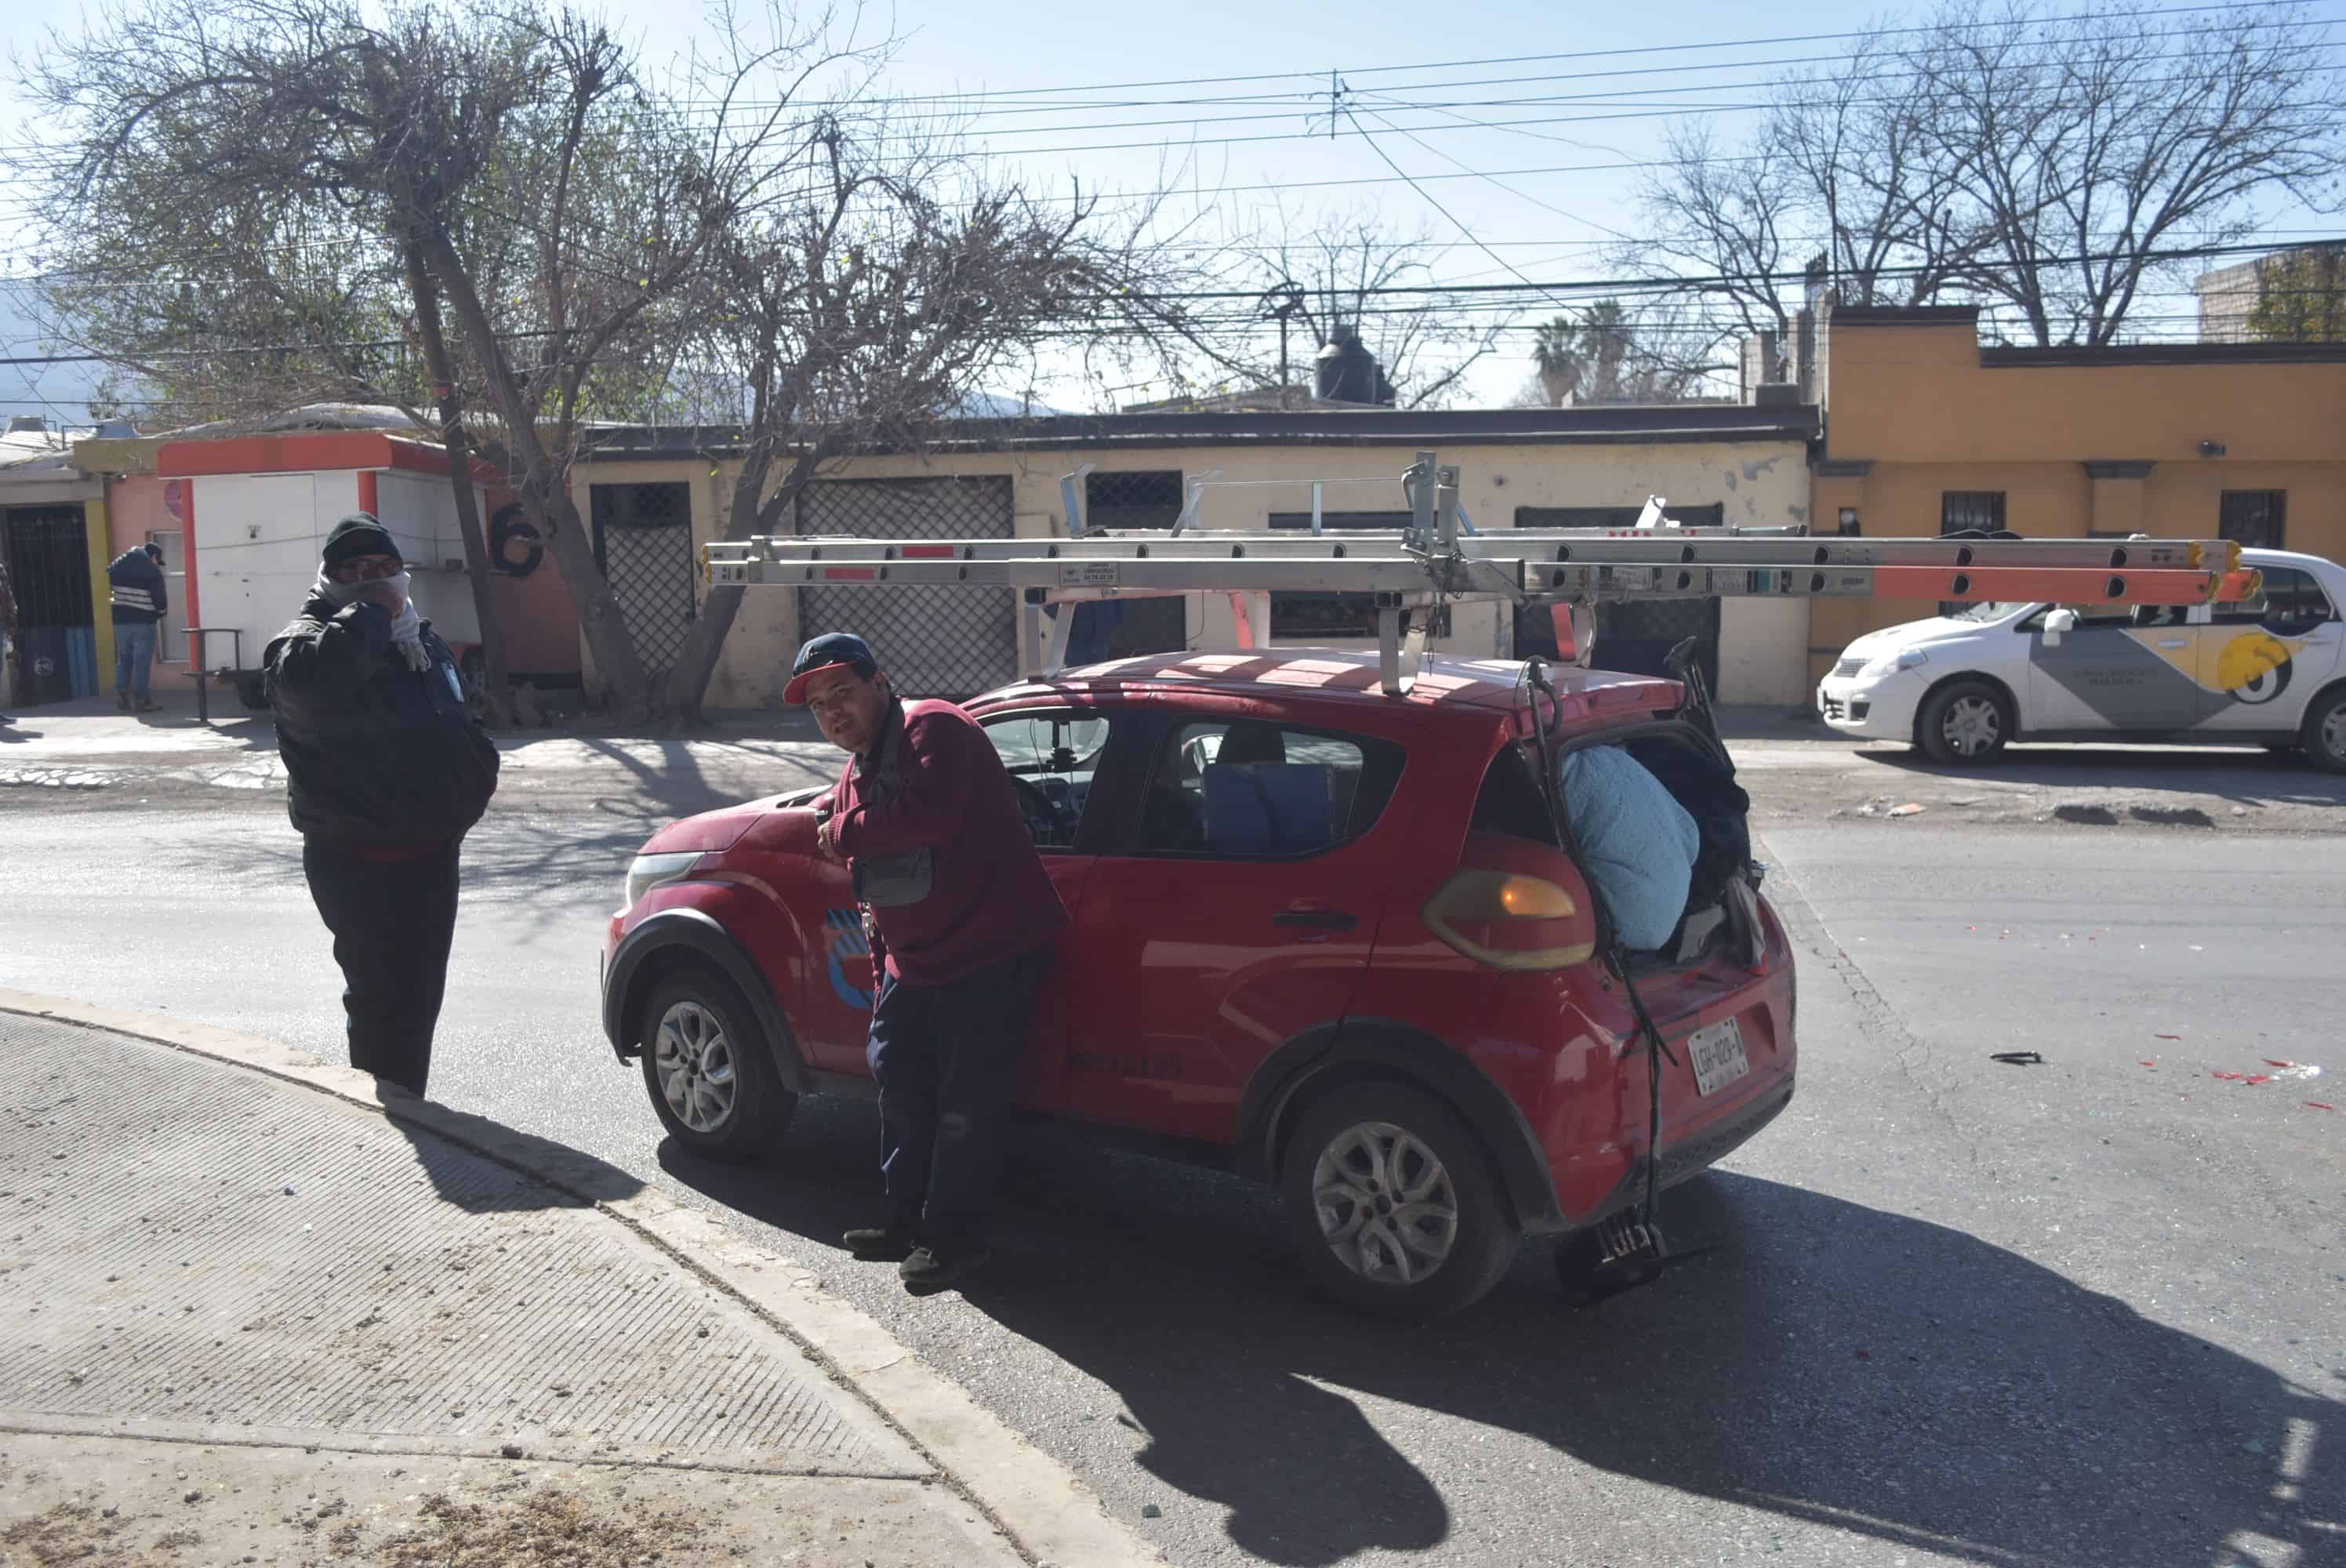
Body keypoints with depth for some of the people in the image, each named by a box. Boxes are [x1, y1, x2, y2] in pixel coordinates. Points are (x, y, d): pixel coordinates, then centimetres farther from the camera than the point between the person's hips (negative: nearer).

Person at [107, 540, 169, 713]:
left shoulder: (117, 565, 9)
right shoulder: (153, 571, -8)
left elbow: (110, 584, 17)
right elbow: (160, 598, -9)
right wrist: (161, 613, 10)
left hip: (121, 619, 5)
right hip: (144, 621, -5)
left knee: (124, 658, 16)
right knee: (142, 661, -2)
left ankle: (121, 692, 6)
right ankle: (142, 699, -1)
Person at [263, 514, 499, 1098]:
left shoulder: (422, 639, 15)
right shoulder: (309, 636, -10)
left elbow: (454, 723, 27)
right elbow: (306, 678, -36)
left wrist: (474, 780, 13)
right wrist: (369, 612, -27)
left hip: (430, 849, 8)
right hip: (359, 860, -8)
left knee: (420, 995, 16)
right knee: (383, 1000, -5)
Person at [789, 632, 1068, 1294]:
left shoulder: (933, 729, -14)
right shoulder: (854, 778, 16)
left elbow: (929, 813, -35)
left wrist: (845, 831, -19)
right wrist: (883, 984, 21)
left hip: (993, 952, -10)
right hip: (914, 961, 10)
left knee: (966, 1101, -4)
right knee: (897, 1074, 17)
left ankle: (955, 1235, 9)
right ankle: (909, 1220, 32)